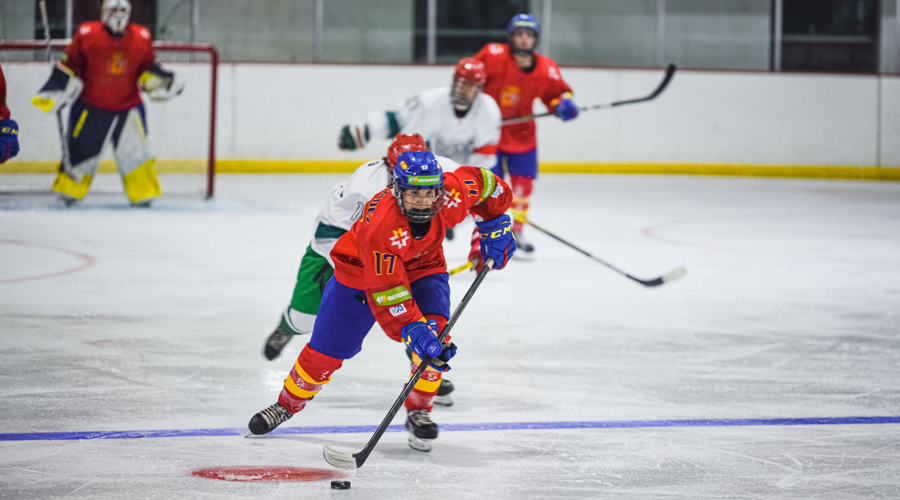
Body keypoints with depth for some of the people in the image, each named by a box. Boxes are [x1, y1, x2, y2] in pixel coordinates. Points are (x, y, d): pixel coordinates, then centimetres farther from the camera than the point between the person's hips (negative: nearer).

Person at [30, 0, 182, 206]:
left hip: (127, 105, 1)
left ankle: (144, 193, 2)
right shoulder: (87, 35, -11)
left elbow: (146, 69, 8)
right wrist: (53, 91, -6)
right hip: (91, 105, -1)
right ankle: (68, 190, 18)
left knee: (134, 150, -7)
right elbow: (70, 67, -3)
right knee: (81, 148, 1)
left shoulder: (142, 38, -3)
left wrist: (162, 81, -8)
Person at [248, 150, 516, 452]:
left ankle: (418, 412, -6)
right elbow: (385, 293, -40)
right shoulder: (380, 224, -42)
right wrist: (413, 329, -47)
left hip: (422, 269, 3)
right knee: (326, 350, 2)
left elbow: (486, 183, -5)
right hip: (361, 273, -3)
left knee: (436, 332, -23)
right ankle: (288, 404, 29)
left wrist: (495, 227, -3)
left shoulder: (452, 194, -30)